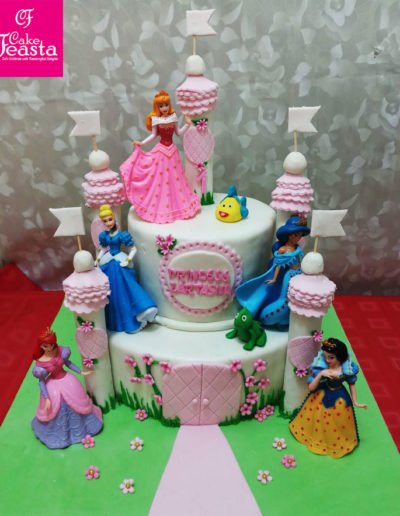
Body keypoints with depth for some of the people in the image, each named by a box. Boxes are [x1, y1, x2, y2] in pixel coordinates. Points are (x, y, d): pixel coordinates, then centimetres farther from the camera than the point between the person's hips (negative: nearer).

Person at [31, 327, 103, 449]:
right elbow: (41, 381, -15)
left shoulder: (60, 351, -20)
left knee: (77, 403, 19)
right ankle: (59, 434, 46)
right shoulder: (40, 362, -28)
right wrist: (47, 398, -13)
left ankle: (80, 426, 50)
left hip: (67, 380, 3)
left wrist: (81, 372, 5)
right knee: (55, 410, 15)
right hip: (53, 386, -3)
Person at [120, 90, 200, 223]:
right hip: (161, 151, -3)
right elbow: (153, 135, 0)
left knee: (175, 177, 9)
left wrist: (187, 124, -1)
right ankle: (161, 206, 12)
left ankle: (175, 204, 22)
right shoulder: (156, 120, -6)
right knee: (160, 178, 2)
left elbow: (179, 133, 7)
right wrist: (142, 143, -7)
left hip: (172, 150, 3)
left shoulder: (173, 117, 1)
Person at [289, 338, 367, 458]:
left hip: (339, 399, 1)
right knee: (317, 421, 17)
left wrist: (355, 402, 0)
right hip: (321, 397, 0)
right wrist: (321, 374, -36)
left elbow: (352, 384, -3)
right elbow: (311, 387, -22)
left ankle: (337, 442, 48)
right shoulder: (319, 366, -25)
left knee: (339, 424, 18)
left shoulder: (348, 368, -22)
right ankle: (316, 437, 48)